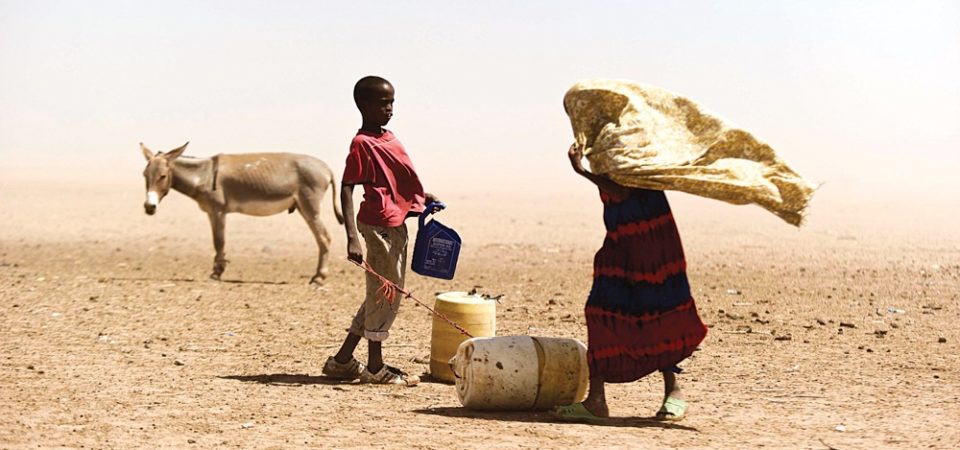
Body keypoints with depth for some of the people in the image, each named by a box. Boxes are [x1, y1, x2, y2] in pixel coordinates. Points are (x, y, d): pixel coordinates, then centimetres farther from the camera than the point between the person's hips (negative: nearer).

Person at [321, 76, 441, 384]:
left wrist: (420, 197, 15)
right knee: (384, 293, -2)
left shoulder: (389, 138, 14)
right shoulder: (362, 143, -12)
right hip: (378, 224, -10)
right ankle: (375, 367, 8)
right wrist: (352, 237, -25)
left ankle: (343, 360, 22)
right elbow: (346, 189, -18)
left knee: (384, 296, 15)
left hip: (397, 224, 10)